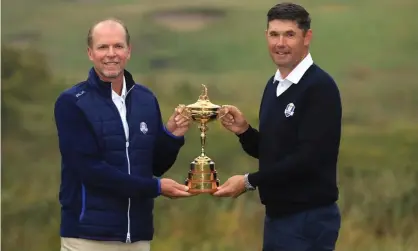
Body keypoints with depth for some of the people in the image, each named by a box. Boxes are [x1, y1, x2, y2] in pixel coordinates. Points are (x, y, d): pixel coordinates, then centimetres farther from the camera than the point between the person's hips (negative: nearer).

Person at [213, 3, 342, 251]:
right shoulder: (274, 85, 11)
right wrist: (244, 130, -3)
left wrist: (250, 181, -16)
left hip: (309, 218, -8)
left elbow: (309, 157, -22)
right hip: (277, 214, 8)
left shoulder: (320, 87, -15)